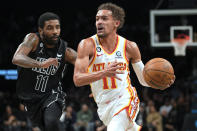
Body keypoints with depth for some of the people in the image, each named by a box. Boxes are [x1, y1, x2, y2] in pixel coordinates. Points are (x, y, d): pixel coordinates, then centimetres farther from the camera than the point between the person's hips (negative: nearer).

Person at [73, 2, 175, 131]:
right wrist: (104, 73, -36)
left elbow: (143, 79, 8)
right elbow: (77, 79, -19)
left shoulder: (129, 47, -3)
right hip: (104, 106, 2)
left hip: (125, 100, -2)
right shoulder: (87, 45, -9)